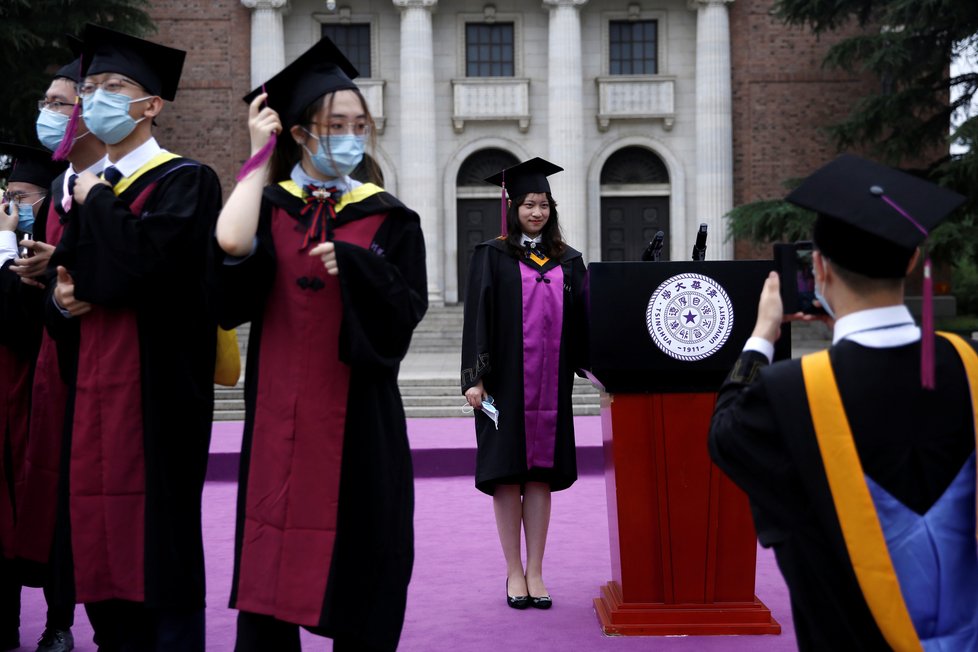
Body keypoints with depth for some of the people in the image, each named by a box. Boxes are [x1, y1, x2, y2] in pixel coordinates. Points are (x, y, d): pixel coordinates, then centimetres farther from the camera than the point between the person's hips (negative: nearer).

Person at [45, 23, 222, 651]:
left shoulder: (185, 181, -5)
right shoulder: (87, 190, 19)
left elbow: (143, 259, -22)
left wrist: (97, 201, -6)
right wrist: (61, 299, 1)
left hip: (154, 394, -7)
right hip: (91, 394, 7)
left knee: (158, 551, -4)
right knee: (99, 545, 8)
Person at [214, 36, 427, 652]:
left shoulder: (388, 219, 5)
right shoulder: (270, 207, 7)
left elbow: (406, 310, -6)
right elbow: (230, 244, -16)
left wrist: (350, 262, -19)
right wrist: (261, 158, -7)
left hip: (359, 417, -1)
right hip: (279, 414, 1)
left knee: (358, 572, 3)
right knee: (272, 573, 3)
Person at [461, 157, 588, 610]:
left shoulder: (567, 261, 12)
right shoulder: (492, 256, 2)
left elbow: (585, 317, 8)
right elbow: (478, 317, -3)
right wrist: (474, 377, -11)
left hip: (550, 383, 3)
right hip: (505, 381, -3)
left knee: (540, 473, 4)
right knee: (507, 473, 1)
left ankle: (536, 572, 11)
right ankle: (515, 573, 10)